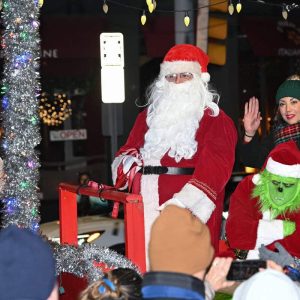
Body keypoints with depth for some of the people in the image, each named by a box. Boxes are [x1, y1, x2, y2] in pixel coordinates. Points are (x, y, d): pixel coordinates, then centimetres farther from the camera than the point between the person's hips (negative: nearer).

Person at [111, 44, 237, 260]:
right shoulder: (149, 116, 20)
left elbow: (214, 168, -12)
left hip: (191, 214, -5)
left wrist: (184, 201, -25)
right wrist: (128, 163, 0)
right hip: (147, 209, 5)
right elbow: (128, 152, 25)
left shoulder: (215, 120, 0)